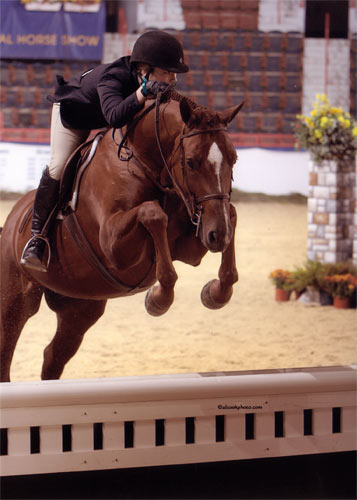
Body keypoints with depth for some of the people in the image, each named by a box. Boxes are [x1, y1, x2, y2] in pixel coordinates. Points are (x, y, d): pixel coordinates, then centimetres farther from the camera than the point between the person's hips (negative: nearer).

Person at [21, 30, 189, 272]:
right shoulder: (111, 78, -46)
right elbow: (115, 116, -64)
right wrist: (143, 91, -70)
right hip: (73, 112, -6)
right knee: (58, 168, -17)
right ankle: (37, 236, -7)